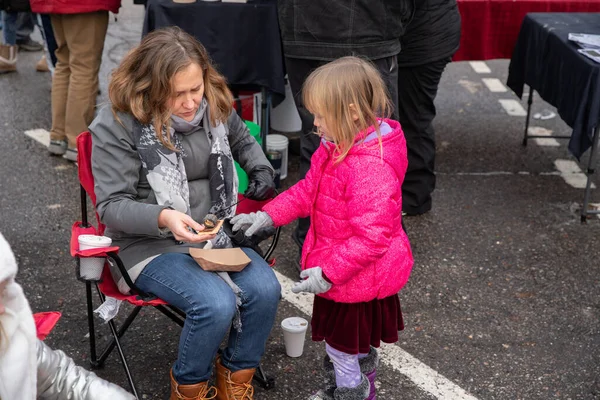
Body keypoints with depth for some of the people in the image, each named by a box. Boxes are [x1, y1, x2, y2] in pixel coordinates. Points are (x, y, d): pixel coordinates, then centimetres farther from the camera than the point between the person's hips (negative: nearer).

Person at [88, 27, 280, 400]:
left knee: (265, 290, -21)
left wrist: (262, 170, 1)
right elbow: (112, 206, -13)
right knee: (217, 304, -28)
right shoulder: (118, 125, -15)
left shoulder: (214, 105, 0)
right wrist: (163, 218, -32)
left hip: (215, 233, 5)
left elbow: (242, 139, 23)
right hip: (150, 244, -5)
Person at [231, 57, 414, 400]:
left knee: (343, 350, 11)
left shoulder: (371, 168, -34)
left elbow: (371, 237, -31)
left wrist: (329, 272, -27)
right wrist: (269, 215, 1)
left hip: (357, 280, -10)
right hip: (348, 273, 10)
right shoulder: (337, 146, -2)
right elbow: (309, 189, 9)